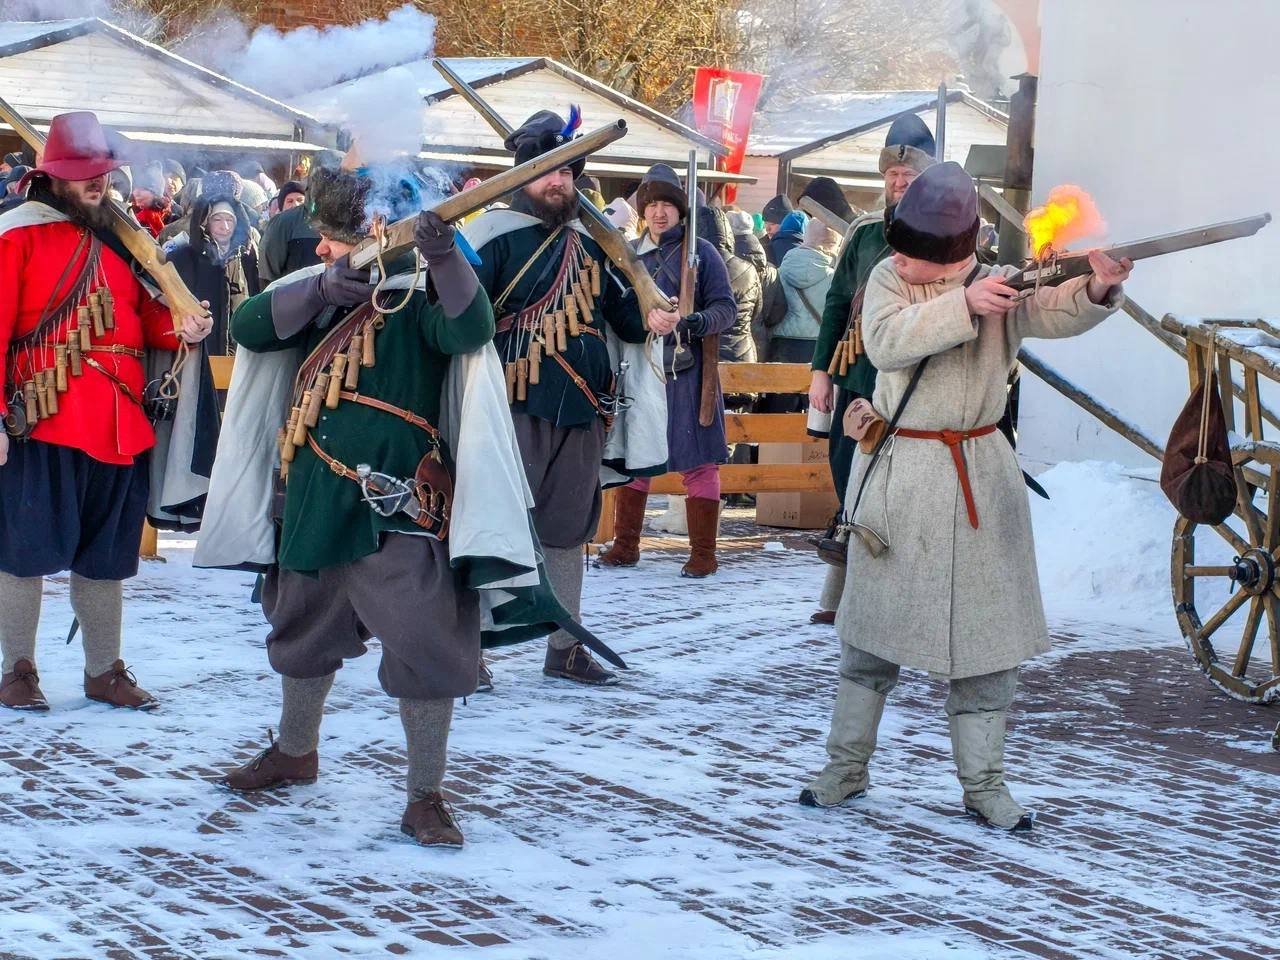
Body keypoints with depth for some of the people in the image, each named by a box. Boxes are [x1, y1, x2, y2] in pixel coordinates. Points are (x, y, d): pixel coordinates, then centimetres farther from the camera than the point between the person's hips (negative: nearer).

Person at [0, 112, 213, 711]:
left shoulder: (119, 235, 15)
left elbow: (143, 313, 21)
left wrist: (177, 329, -2)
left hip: (119, 425, 6)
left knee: (105, 557, 13)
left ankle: (104, 672, 23)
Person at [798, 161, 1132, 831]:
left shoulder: (1002, 286, -2)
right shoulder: (888, 279, -2)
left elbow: (1061, 313, -20)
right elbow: (885, 342, -21)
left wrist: (1099, 291, -42)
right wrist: (963, 305, -32)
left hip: (979, 477, 1)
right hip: (898, 478, 0)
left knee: (986, 628, 4)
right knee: (874, 627, 7)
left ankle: (983, 784, 15)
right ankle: (846, 767, 20)